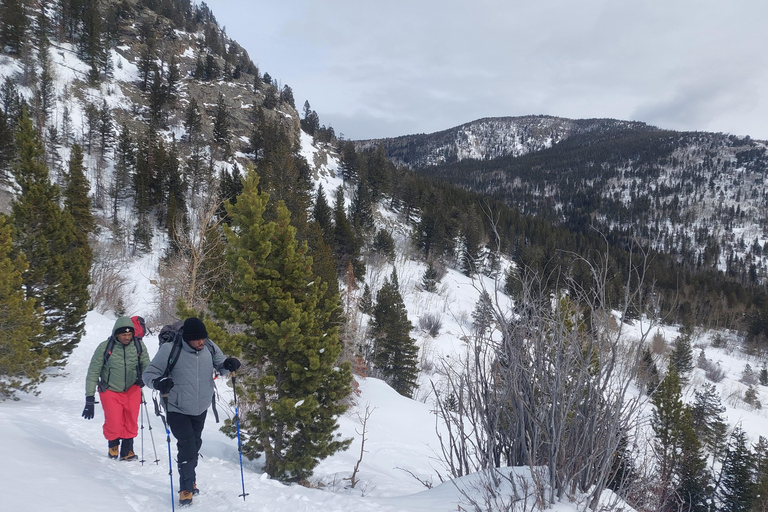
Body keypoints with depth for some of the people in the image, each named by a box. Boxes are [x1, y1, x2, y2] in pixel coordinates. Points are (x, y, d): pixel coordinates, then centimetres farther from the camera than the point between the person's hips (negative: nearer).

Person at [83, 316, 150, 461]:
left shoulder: (139, 345, -7)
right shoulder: (105, 347, -14)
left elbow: (146, 365, 7)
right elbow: (93, 373, -7)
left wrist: (143, 378, -15)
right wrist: (89, 399, -9)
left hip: (132, 389, 2)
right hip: (110, 391, -2)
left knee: (131, 423, -1)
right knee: (113, 424, -7)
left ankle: (127, 451, 19)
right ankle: (113, 444, 24)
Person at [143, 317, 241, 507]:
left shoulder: (210, 348, -13)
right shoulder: (170, 350, -23)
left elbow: (220, 365, 4)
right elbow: (149, 373, -15)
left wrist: (228, 365, -20)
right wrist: (159, 382, -37)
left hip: (201, 408, 5)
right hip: (177, 409, -4)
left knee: (195, 445, 20)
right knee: (187, 446, -9)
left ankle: (189, 479, 44)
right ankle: (186, 488, 13)